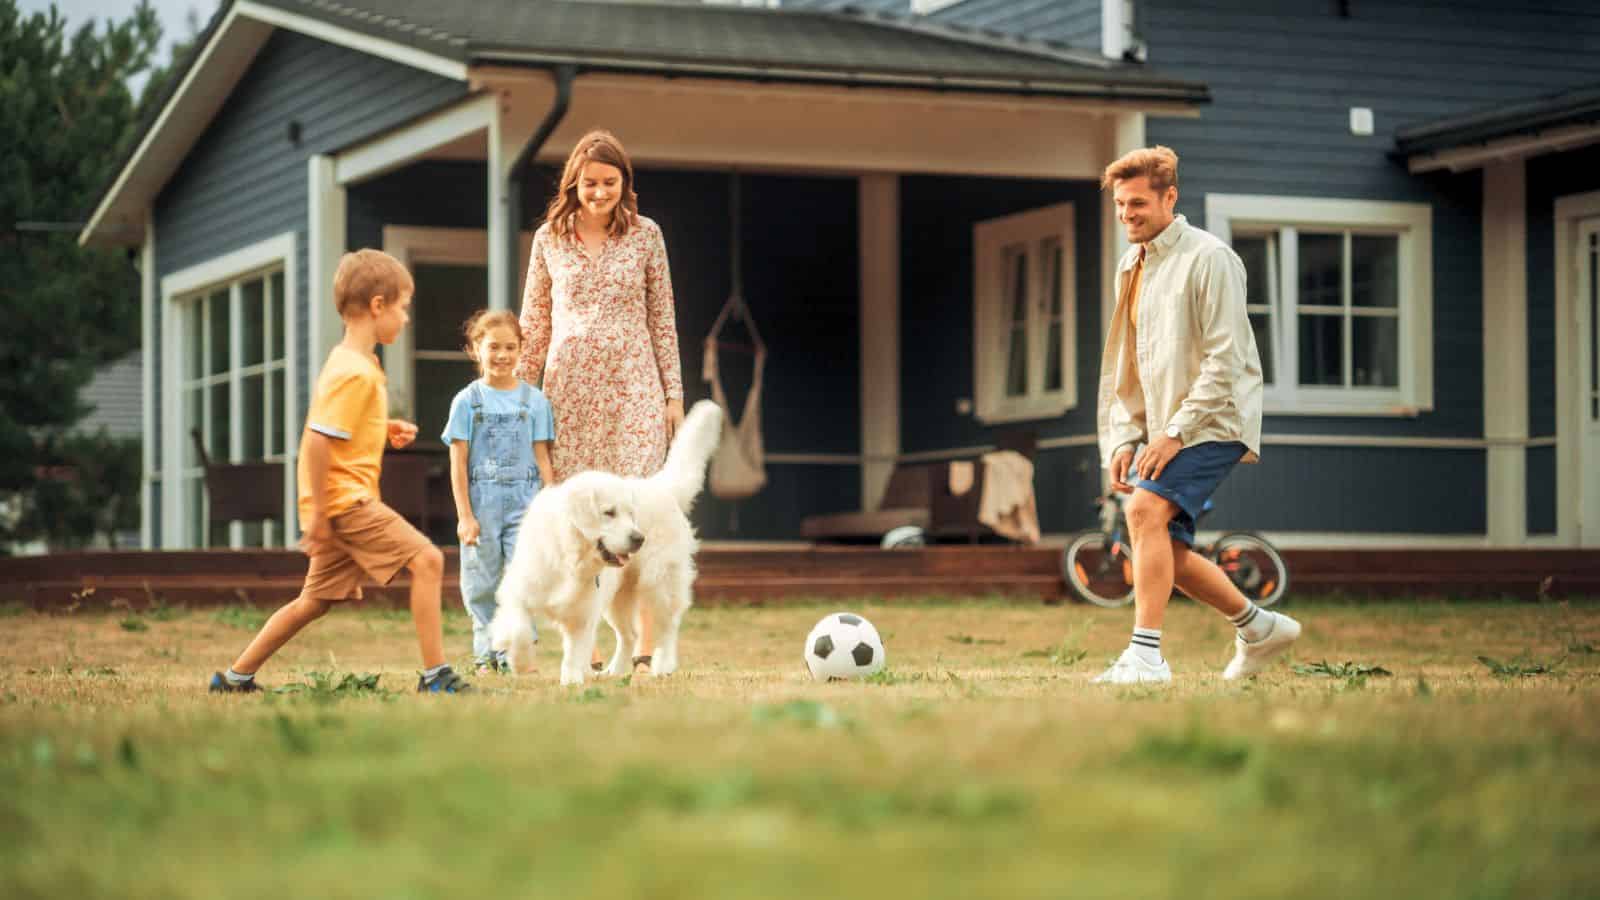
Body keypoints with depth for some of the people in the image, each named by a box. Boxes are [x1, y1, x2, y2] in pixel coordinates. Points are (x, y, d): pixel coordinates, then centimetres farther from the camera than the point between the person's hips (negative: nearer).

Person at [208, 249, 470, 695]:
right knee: (426, 560, -12)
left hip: (338, 505, 10)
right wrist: (319, 512, -21)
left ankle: (236, 676, 22)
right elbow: (317, 439, -23)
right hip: (346, 498, -10)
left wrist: (385, 430, 14)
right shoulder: (356, 373, -17)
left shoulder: (347, 361, 16)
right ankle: (435, 675, -13)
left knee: (316, 601, 15)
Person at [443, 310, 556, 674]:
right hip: (481, 504, 0)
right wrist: (465, 515, -6)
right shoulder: (467, 401, 2)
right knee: (482, 583, 4)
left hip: (525, 503, 0)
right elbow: (458, 463, 0)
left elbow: (542, 458, 7)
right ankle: (487, 654, 13)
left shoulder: (534, 400, 6)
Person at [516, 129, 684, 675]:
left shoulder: (645, 235, 4)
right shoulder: (549, 239, 6)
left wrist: (674, 392, 5)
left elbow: (663, 319, 7)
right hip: (569, 387, 1)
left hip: (633, 386, -1)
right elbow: (535, 323, 11)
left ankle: (644, 651, -11)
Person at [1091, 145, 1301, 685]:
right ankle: (1259, 628, 26)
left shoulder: (1209, 259, -11)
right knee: (1167, 554, 6)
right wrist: (1123, 439, 5)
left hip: (1214, 423, -9)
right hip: (1166, 431, 9)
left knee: (1147, 509, -26)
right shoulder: (1131, 269, 15)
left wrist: (1175, 432, -20)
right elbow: (1124, 367, 18)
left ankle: (1146, 655, -27)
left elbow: (1225, 361, -17)